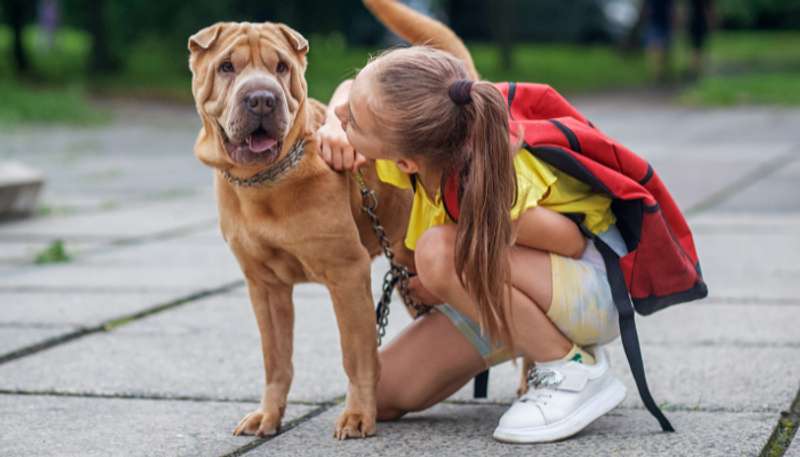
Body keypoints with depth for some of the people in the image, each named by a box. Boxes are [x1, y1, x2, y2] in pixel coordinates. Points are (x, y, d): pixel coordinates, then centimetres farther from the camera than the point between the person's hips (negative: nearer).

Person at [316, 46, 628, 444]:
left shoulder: (492, 200, -39)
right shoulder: (408, 142, -19)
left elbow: (573, 245, -22)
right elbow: (348, 93, 3)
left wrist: (449, 286, -19)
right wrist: (332, 126, -22)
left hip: (594, 284, -7)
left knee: (441, 250, -35)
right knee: (380, 395, -2)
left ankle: (575, 370, -15)